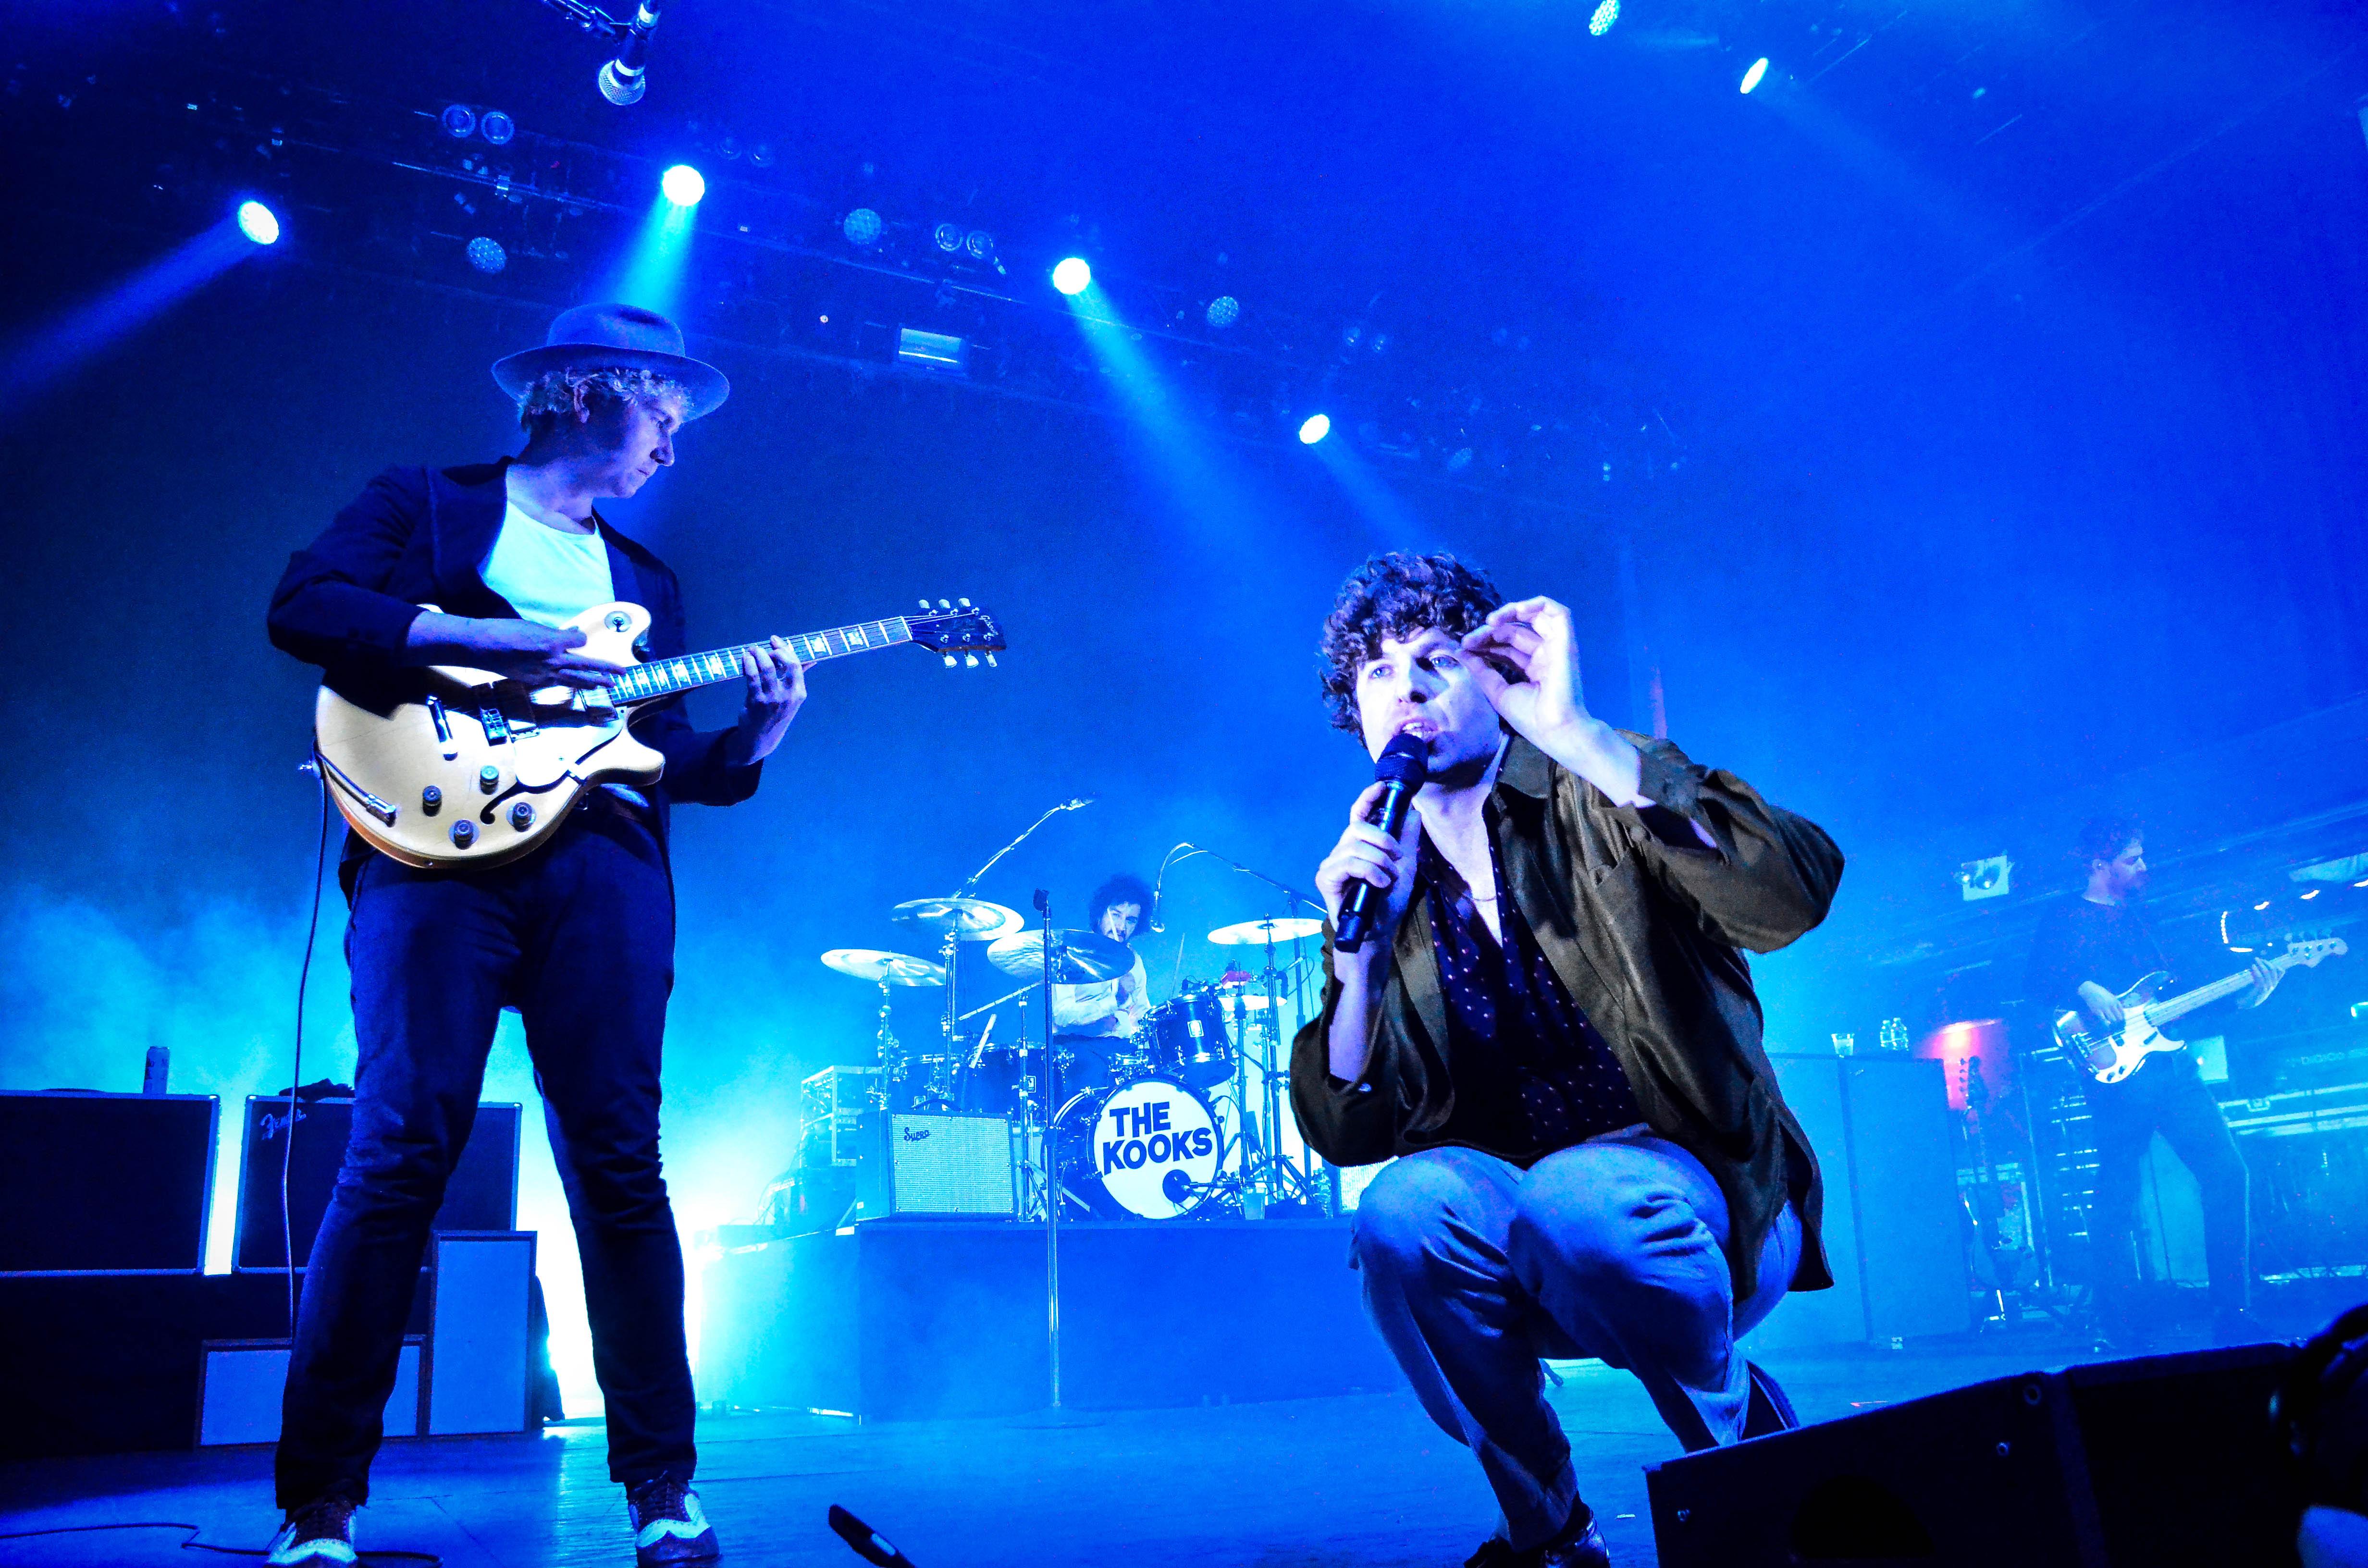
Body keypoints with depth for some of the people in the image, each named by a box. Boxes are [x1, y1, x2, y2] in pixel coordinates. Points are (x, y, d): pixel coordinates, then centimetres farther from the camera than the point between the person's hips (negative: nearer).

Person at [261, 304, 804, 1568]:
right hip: (439, 841, -3)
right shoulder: (424, 504, 14)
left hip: (602, 861, 4)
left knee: (621, 1164, -1)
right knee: (401, 1151, -10)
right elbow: (301, 608, -3)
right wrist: (487, 640, -11)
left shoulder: (645, 580, 26)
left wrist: (756, 737, 2)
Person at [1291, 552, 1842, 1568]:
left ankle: (1745, 1433, -1)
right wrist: (1359, 950, -18)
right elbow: (1346, 1133, -2)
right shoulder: (1378, 881, 4)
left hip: (1696, 1202, -3)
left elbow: (1795, 894, -27)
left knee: (1581, 1200, -35)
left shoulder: (1601, 805, -6)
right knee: (1408, 1204, -28)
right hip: (1527, 1259, 3)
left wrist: (1574, 731, -30)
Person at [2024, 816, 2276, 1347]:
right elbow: (2038, 983, -9)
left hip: (2172, 1063, 6)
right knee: (2117, 1201, -6)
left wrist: (2243, 998, 8)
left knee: (2227, 1171, -4)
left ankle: (2233, 1320, 3)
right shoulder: (2063, 920, 4)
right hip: (2117, 1073, -6)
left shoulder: (2140, 918, 23)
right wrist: (2086, 992, -26)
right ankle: (2124, 1337, 1)